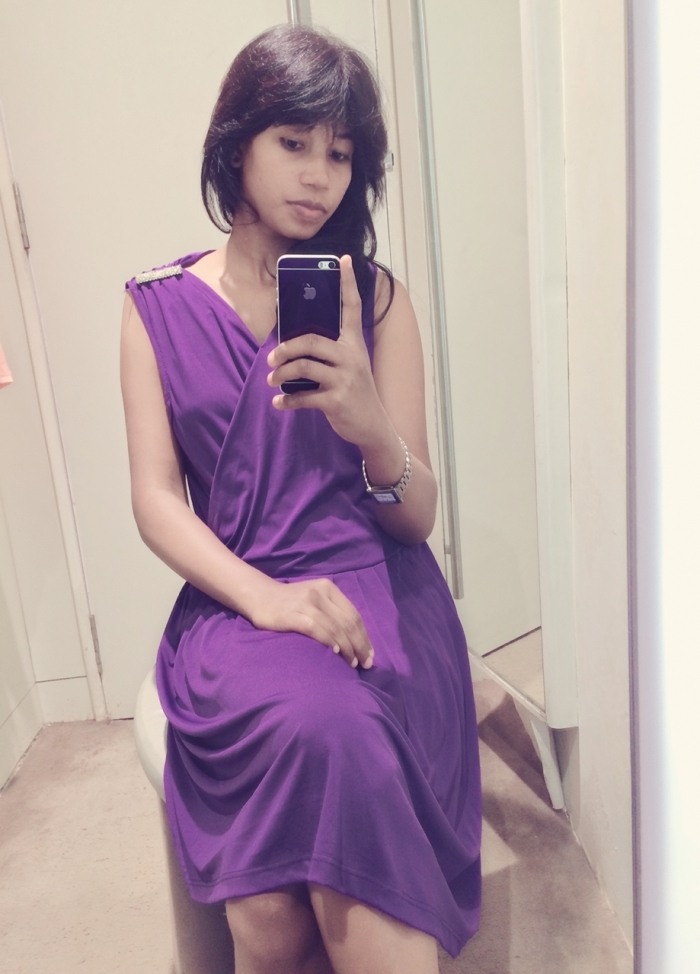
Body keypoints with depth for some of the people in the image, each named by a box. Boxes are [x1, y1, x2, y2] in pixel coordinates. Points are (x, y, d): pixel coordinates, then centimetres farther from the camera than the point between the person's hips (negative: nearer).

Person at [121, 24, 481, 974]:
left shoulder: (375, 296, 6)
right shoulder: (159, 304, 7)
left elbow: (417, 518, 2)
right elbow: (157, 502, 0)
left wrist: (371, 428, -21)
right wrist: (266, 597, -17)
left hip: (377, 593, 0)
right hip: (235, 603, 1)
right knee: (320, 726, -30)